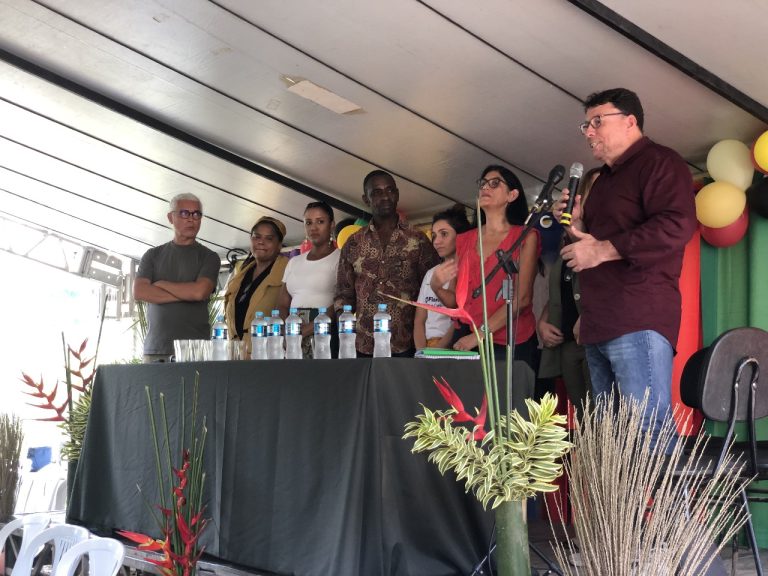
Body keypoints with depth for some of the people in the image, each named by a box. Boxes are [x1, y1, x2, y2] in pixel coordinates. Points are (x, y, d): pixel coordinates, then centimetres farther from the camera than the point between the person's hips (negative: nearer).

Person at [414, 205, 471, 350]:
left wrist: (436, 351, -15)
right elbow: (419, 320, 12)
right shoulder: (430, 274, 17)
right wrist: (422, 352, -4)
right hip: (427, 347, 4)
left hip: (452, 347, -4)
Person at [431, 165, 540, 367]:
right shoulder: (464, 240, 12)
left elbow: (522, 298, -10)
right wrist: (437, 287, -9)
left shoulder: (525, 237, 0)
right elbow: (455, 300, 13)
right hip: (464, 340, 3)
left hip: (510, 343, -3)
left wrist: (479, 335, -15)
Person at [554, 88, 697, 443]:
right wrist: (578, 226, 15)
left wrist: (602, 250, -19)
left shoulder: (659, 162, -4)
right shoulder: (605, 178, 26)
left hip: (639, 320, -10)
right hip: (600, 324, 10)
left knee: (646, 430, -12)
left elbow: (677, 227, -21)